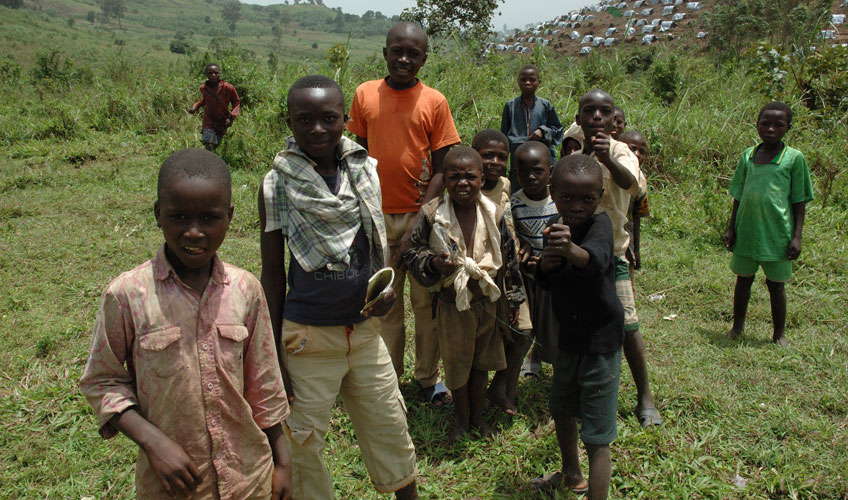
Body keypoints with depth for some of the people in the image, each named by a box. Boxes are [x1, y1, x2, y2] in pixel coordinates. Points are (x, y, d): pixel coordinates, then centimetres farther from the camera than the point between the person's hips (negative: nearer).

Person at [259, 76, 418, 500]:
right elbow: (272, 273, -4)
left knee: (390, 428, 18)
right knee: (303, 443, 9)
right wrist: (273, 353, -4)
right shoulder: (277, 184, -9)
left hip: (365, 328, 4)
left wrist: (389, 285, -7)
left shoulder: (366, 170, 0)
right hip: (308, 336, -3)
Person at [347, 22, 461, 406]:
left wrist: (423, 212, -13)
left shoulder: (434, 102, -2)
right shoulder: (364, 95, 3)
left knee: (427, 302, 6)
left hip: (420, 215, -1)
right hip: (377, 216, 2)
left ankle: (428, 377, 21)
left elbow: (442, 168, -2)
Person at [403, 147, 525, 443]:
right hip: (451, 305, -2)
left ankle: (478, 417, 39)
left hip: (487, 304, 2)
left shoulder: (494, 216, -6)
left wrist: (513, 300, 7)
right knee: (456, 366, 14)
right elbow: (411, 254, -6)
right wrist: (432, 264, -27)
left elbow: (509, 260, 4)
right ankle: (462, 420, 36)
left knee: (481, 364, 18)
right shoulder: (431, 214, -13)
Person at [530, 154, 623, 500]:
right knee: (560, 408, 27)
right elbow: (545, 283, 5)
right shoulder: (555, 225, -1)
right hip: (569, 333, 8)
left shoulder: (600, 223, -21)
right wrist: (545, 264, -17)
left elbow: (596, 259, -44)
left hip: (601, 337, -8)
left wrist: (572, 250, -66)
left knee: (596, 436, -5)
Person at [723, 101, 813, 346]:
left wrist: (797, 236, -7)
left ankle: (779, 334, 25)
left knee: (776, 284, 8)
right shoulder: (748, 155, 5)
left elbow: (799, 201, -2)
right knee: (743, 279, 15)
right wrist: (731, 228, 9)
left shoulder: (794, 158, -4)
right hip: (746, 232, 3)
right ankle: (737, 327, 32)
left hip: (777, 233, -3)